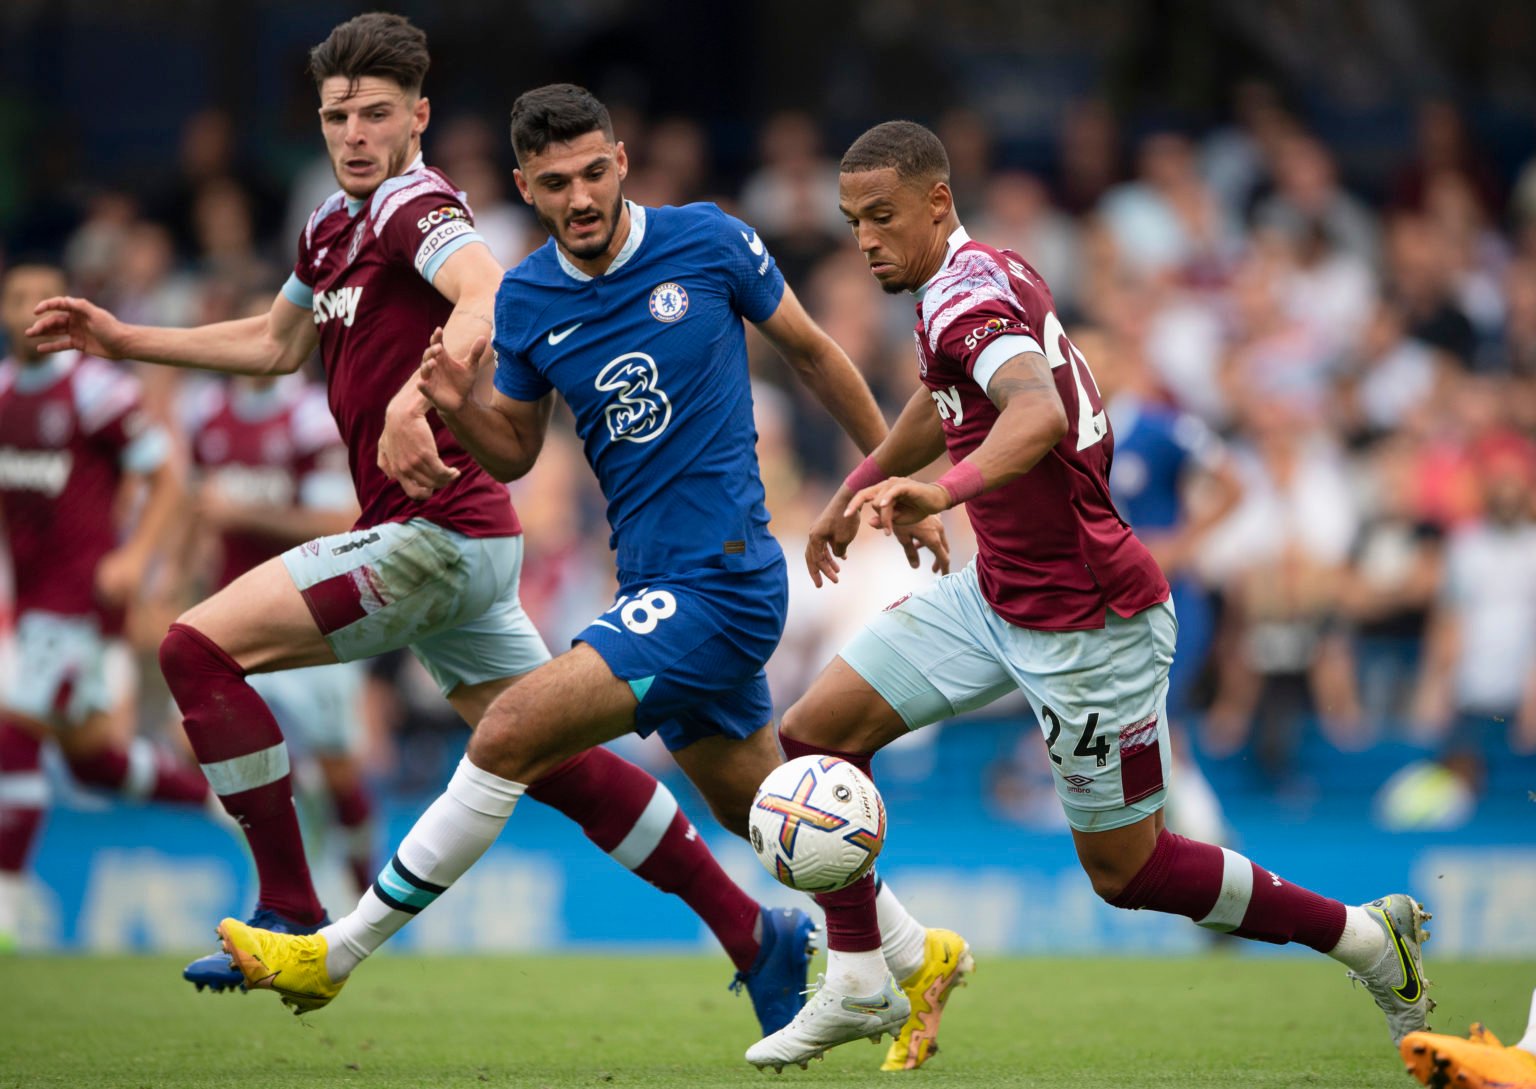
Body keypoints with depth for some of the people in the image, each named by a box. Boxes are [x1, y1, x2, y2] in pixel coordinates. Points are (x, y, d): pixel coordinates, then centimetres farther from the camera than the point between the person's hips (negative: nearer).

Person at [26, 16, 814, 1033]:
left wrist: (416, 394, -48)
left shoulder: (416, 205, -12)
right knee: (556, 760, 11)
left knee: (199, 646, -11)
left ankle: (291, 916, -8)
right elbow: (275, 343, 34)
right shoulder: (335, 224, 17)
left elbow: (491, 300, -33)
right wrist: (124, 339, 31)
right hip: (450, 540, 10)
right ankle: (753, 931, 15)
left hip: (436, 533, -10)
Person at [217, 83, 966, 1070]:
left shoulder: (708, 242, -9)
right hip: (657, 585, 7)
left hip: (717, 585, -7)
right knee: (760, 811, 18)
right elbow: (514, 452, 13)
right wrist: (461, 407, -10)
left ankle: (336, 954, -7)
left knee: (511, 736, -15)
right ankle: (918, 958, 39)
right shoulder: (525, 299, 4)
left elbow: (811, 351, 5)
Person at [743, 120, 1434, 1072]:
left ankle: (1370, 940, 16)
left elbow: (1039, 414, -44)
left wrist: (940, 492, -60)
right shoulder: (983, 274, 7)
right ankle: (859, 983, 9)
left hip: (1085, 623, -9)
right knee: (817, 731, 1)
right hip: (998, 595, 9)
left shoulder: (969, 296, -23)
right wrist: (857, 490, 38)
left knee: (1125, 869, 2)